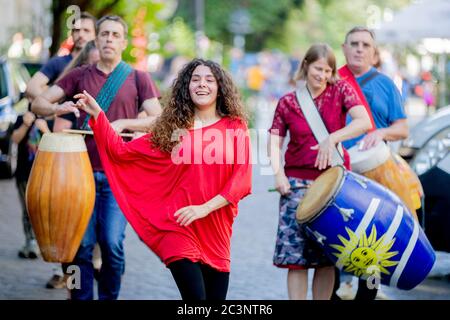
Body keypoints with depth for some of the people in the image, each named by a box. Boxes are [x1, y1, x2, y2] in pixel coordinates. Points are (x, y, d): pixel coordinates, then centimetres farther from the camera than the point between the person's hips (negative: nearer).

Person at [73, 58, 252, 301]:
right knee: (195, 296, -17)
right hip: (179, 226, -1)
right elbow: (121, 152, 6)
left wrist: (205, 208, -14)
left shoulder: (235, 127, 5)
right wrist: (97, 114, -1)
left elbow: (242, 179, -3)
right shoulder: (172, 128, 7)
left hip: (216, 230, 2)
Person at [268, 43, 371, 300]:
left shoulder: (341, 91, 3)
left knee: (327, 256, 4)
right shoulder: (287, 103, 6)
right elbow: (274, 142, 4)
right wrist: (278, 174, -13)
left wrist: (332, 139, -22)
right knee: (296, 255, -7)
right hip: (298, 182, 0)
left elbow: (364, 122, -11)